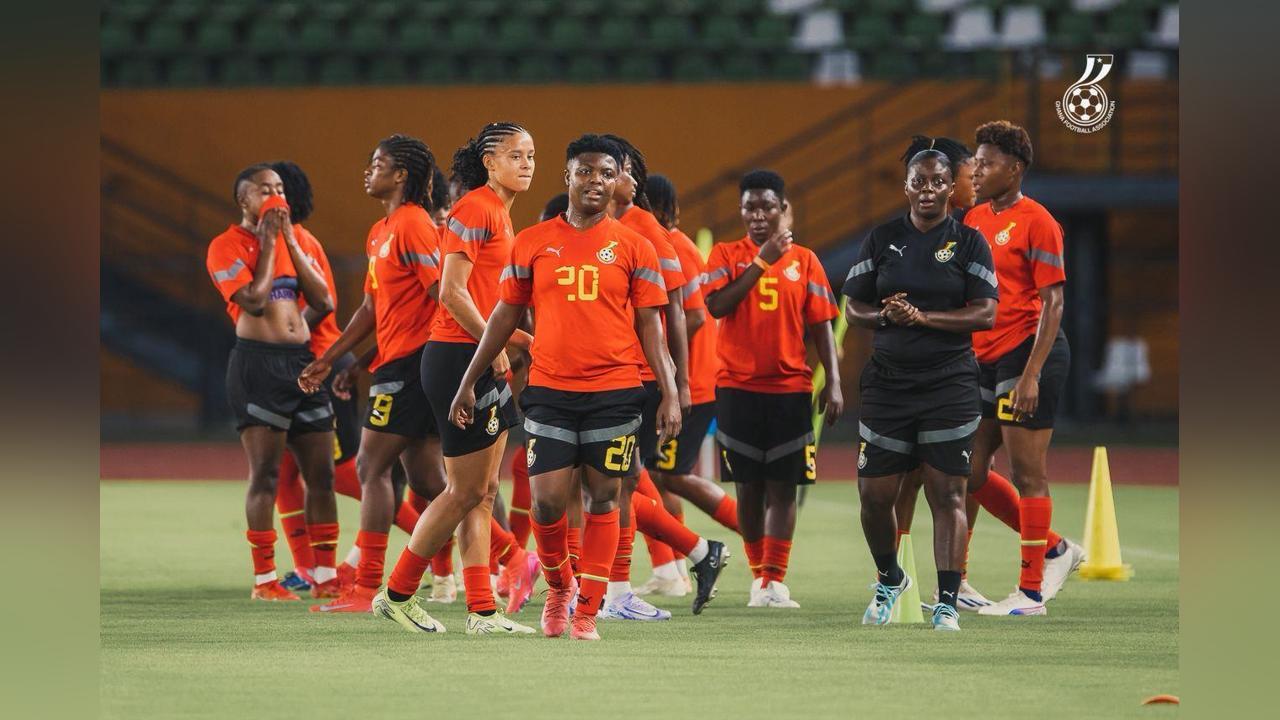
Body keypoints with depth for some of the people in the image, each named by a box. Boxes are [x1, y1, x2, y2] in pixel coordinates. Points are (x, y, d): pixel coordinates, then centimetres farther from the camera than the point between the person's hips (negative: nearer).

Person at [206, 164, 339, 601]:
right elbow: (254, 300, -15)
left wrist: (289, 240, 2)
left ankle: (325, 574, 10)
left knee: (321, 472, 4)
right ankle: (264, 579, -2)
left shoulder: (298, 241, 16)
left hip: (303, 360, 6)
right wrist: (268, 243, -6)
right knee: (265, 474, -6)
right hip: (258, 363, -6)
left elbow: (323, 302, 5)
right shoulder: (227, 246, -2)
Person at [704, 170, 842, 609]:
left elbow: (820, 326, 6)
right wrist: (762, 262, -13)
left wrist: (833, 382, -2)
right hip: (737, 387, 0)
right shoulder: (727, 255, 5)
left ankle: (775, 581, -8)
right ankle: (758, 577, 14)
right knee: (749, 486, 4)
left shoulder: (803, 260, 7)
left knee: (783, 486, -5)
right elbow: (717, 305, -12)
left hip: (790, 387, 0)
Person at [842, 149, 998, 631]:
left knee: (947, 495, -6)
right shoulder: (881, 240, 9)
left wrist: (921, 317, -16)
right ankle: (889, 579, 29)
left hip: (950, 386, -3)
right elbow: (852, 308, 10)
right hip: (887, 383, 3)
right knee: (874, 495, 3)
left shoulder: (969, 243, 2)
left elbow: (986, 315, -6)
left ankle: (947, 604, -4)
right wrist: (884, 315, -12)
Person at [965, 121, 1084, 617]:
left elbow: (1052, 302, -14)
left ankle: (1031, 592, 1)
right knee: (970, 473, 9)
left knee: (1027, 474, -4)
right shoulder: (975, 220, 14)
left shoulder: (1035, 222, -10)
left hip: (1027, 353, -9)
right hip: (986, 361, 9)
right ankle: (1055, 549, 23)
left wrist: (1032, 374, -19)